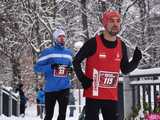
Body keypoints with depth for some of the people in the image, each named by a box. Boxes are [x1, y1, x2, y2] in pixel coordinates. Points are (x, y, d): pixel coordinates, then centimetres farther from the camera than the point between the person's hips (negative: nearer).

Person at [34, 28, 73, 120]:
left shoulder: (69, 52, 13)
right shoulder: (48, 52, -2)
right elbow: (37, 68, -4)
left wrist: (71, 69, 3)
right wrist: (50, 67, -19)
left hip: (64, 87, 3)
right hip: (50, 88, -3)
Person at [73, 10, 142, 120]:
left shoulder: (121, 46, 6)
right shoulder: (93, 43, -10)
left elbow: (125, 69, 14)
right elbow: (76, 61, 0)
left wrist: (135, 61, -4)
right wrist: (82, 79, -12)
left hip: (112, 96, 5)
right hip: (93, 94, -5)